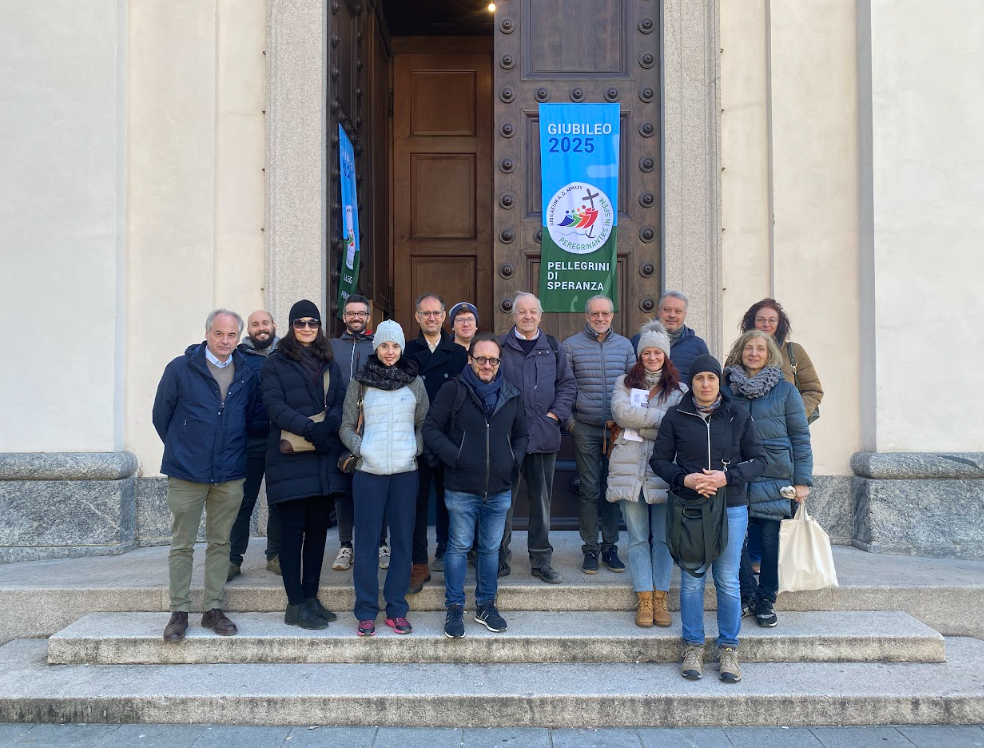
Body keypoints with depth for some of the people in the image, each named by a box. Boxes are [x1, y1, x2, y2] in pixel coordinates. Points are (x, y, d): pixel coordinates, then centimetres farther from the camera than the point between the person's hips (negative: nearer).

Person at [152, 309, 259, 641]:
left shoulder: (247, 375, 5)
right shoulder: (180, 369, -4)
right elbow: (161, 417, 4)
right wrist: (183, 450, 9)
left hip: (230, 476, 3)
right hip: (186, 475, -2)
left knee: (220, 543, 9)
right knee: (182, 545, 4)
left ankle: (213, 609, 19)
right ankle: (179, 611, 14)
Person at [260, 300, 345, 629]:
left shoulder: (329, 364, 17)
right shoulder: (276, 363, 4)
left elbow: (340, 402, 8)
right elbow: (274, 405, -8)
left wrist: (328, 425, -13)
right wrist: (308, 427, -20)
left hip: (325, 456, 5)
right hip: (291, 458, -5)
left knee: (318, 528, 8)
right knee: (293, 530, -2)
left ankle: (310, 597, 18)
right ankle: (295, 605, 4)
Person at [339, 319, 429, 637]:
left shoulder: (415, 382, 8)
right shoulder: (359, 382, 5)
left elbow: (424, 424, 13)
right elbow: (346, 426, 8)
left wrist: (416, 448, -2)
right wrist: (360, 449, -8)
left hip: (405, 470, 1)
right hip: (369, 470, -1)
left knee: (403, 539, 4)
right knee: (367, 539, 2)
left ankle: (397, 609, 15)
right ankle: (366, 612, 11)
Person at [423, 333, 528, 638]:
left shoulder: (511, 395, 8)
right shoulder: (453, 390, -4)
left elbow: (521, 434, 19)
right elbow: (431, 429, -4)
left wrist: (514, 459, 2)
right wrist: (454, 456, -14)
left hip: (499, 490, 4)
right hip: (461, 489, -4)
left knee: (491, 549, 14)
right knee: (458, 547, 5)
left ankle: (486, 605, 28)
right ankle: (454, 608, 17)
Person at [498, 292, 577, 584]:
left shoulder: (552, 348, 12)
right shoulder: (500, 346, 5)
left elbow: (568, 384, 13)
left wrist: (556, 414, 1)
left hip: (544, 436, 2)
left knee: (542, 499, 8)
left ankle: (541, 560, 18)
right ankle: (501, 558, 13)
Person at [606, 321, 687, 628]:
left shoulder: (679, 389, 10)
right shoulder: (625, 383, 12)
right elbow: (621, 412, -7)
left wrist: (638, 423, -11)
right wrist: (660, 417, -9)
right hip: (631, 467, 0)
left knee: (663, 537, 2)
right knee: (638, 538, 3)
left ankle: (660, 599, 10)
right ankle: (644, 600, 7)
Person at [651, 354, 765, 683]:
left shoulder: (738, 416, 3)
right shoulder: (676, 416, 2)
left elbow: (758, 460, 3)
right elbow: (659, 460, 5)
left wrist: (727, 477, -13)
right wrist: (684, 478, -13)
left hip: (731, 508, 0)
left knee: (728, 581, 4)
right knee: (692, 580, 5)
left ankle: (728, 649, 18)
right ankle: (693, 647, 19)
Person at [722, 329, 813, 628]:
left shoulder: (785, 391, 3)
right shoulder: (726, 390, 8)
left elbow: (800, 437, 3)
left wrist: (802, 480, -2)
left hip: (773, 479, -1)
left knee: (769, 539, 1)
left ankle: (766, 600, 18)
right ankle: (748, 596, 14)